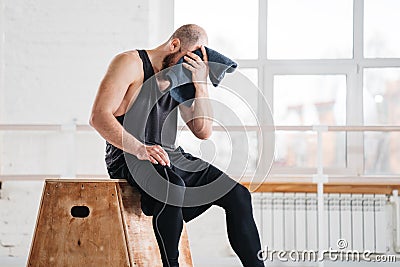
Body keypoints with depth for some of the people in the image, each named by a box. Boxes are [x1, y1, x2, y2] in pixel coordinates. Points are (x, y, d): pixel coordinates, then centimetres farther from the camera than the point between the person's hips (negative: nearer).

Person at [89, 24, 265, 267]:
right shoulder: (131, 63, -5)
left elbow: (204, 131, 8)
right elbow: (99, 116, -17)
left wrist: (200, 82, -2)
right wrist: (140, 149, -30)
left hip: (171, 158, 7)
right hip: (128, 159, -7)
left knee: (238, 194, -6)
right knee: (173, 187, -39)